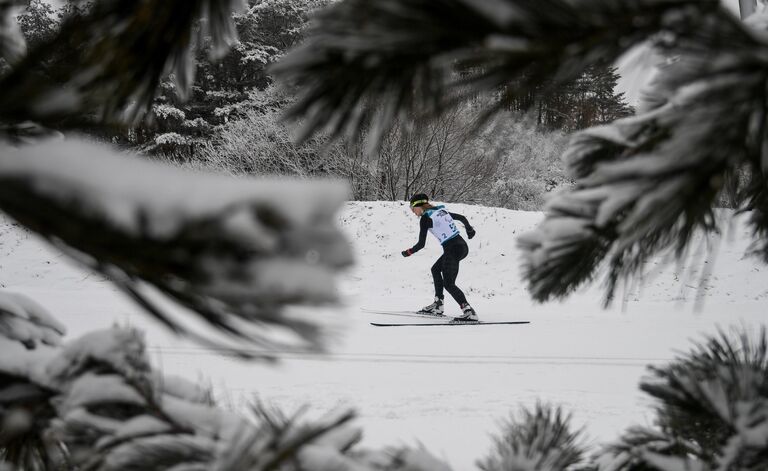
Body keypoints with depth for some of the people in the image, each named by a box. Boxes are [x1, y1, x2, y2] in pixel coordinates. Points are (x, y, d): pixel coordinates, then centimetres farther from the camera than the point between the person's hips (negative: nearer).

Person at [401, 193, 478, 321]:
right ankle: (437, 305, 26)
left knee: (448, 284, -6)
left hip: (452, 250, -9)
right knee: (436, 269, 25)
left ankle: (469, 311, -19)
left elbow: (421, 244, -8)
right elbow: (462, 218, 26)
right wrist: (469, 229, 46)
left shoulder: (425, 218, -7)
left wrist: (409, 252, 11)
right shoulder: (441, 210, 14)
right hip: (462, 245, 9)